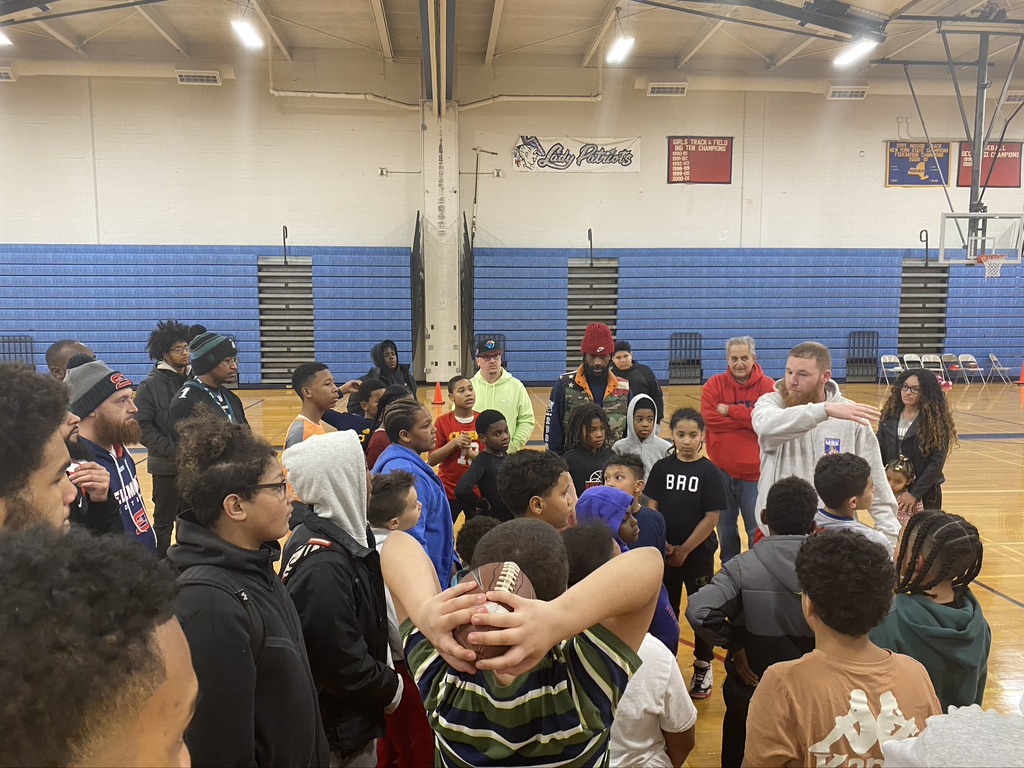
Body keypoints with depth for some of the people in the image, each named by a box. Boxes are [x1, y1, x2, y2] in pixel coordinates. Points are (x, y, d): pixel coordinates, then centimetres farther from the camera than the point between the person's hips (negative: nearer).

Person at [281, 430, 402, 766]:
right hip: (339, 725, -9)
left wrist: (384, 678, 8)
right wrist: (391, 687, -13)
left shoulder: (320, 533, -1)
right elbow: (343, 664, -28)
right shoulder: (324, 565, -31)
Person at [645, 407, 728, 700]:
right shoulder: (662, 468, -2)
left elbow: (712, 517, -11)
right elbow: (652, 507, 0)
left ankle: (703, 667, 27)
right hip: (665, 552, 2)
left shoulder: (709, 472, -10)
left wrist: (685, 549, -13)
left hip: (698, 552, -2)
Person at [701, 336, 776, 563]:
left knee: (756, 527, 7)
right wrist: (748, 420, -15)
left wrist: (730, 411, -15)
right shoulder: (715, 384, 0)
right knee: (725, 526, 16)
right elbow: (709, 417, -14)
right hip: (721, 469, 2)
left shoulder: (767, 386, -4)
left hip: (753, 470, -2)